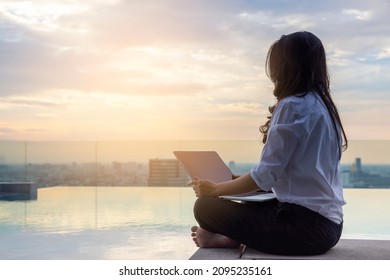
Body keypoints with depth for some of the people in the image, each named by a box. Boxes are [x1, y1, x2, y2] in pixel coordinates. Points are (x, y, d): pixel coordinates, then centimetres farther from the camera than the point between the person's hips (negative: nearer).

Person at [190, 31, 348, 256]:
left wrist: (215, 189, -4)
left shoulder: (293, 106, -14)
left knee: (206, 207, -8)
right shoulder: (323, 106, 13)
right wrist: (275, 135, 13)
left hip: (305, 223, -9)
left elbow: (265, 176, -16)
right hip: (328, 223, 9)